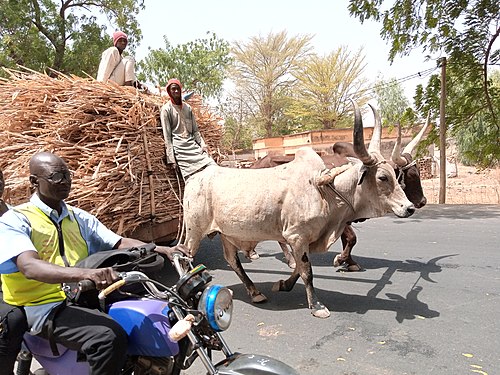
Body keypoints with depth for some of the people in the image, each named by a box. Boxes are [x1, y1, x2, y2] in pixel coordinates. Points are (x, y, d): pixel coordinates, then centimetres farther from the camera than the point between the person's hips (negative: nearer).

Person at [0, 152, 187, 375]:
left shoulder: (79, 217, 15)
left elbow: (120, 243, 7)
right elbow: (30, 267, -23)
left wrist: (163, 250, -10)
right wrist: (86, 273, -41)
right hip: (48, 307, -6)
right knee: (110, 337, -32)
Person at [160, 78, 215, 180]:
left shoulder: (187, 107, 17)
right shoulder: (166, 109, 3)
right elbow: (167, 135, -2)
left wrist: (202, 144, 4)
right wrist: (171, 158, -8)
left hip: (192, 144, 5)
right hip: (179, 147, -5)